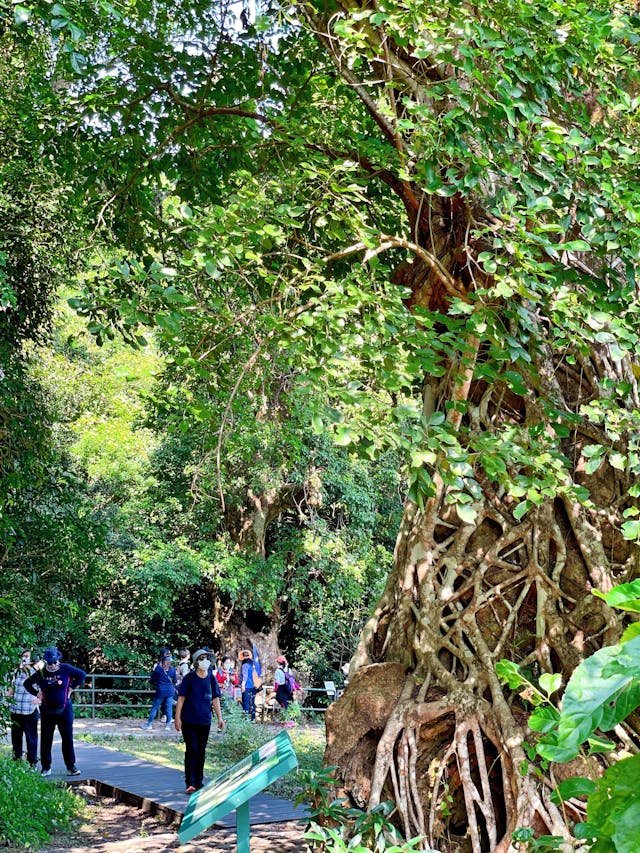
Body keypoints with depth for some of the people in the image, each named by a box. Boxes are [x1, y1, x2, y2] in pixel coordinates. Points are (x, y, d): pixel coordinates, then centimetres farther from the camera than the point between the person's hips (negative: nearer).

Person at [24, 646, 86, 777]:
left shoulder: (66, 669, -5)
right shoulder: (41, 673, -1)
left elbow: (82, 674, 8)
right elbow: (27, 684, 14)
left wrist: (71, 687, 3)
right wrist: (38, 694, 3)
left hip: (64, 709, -1)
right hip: (47, 711, 1)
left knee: (68, 738, 0)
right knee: (46, 739, 4)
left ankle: (71, 767, 5)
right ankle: (46, 767, 13)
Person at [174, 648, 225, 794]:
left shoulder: (211, 678, 4)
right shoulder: (189, 678, -6)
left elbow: (215, 699, 7)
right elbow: (181, 698, -5)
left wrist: (220, 718, 2)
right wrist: (178, 718, -9)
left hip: (205, 721, 4)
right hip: (189, 720, -4)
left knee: (201, 751, 9)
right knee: (191, 750, -7)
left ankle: (198, 783, 19)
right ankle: (190, 783, -2)